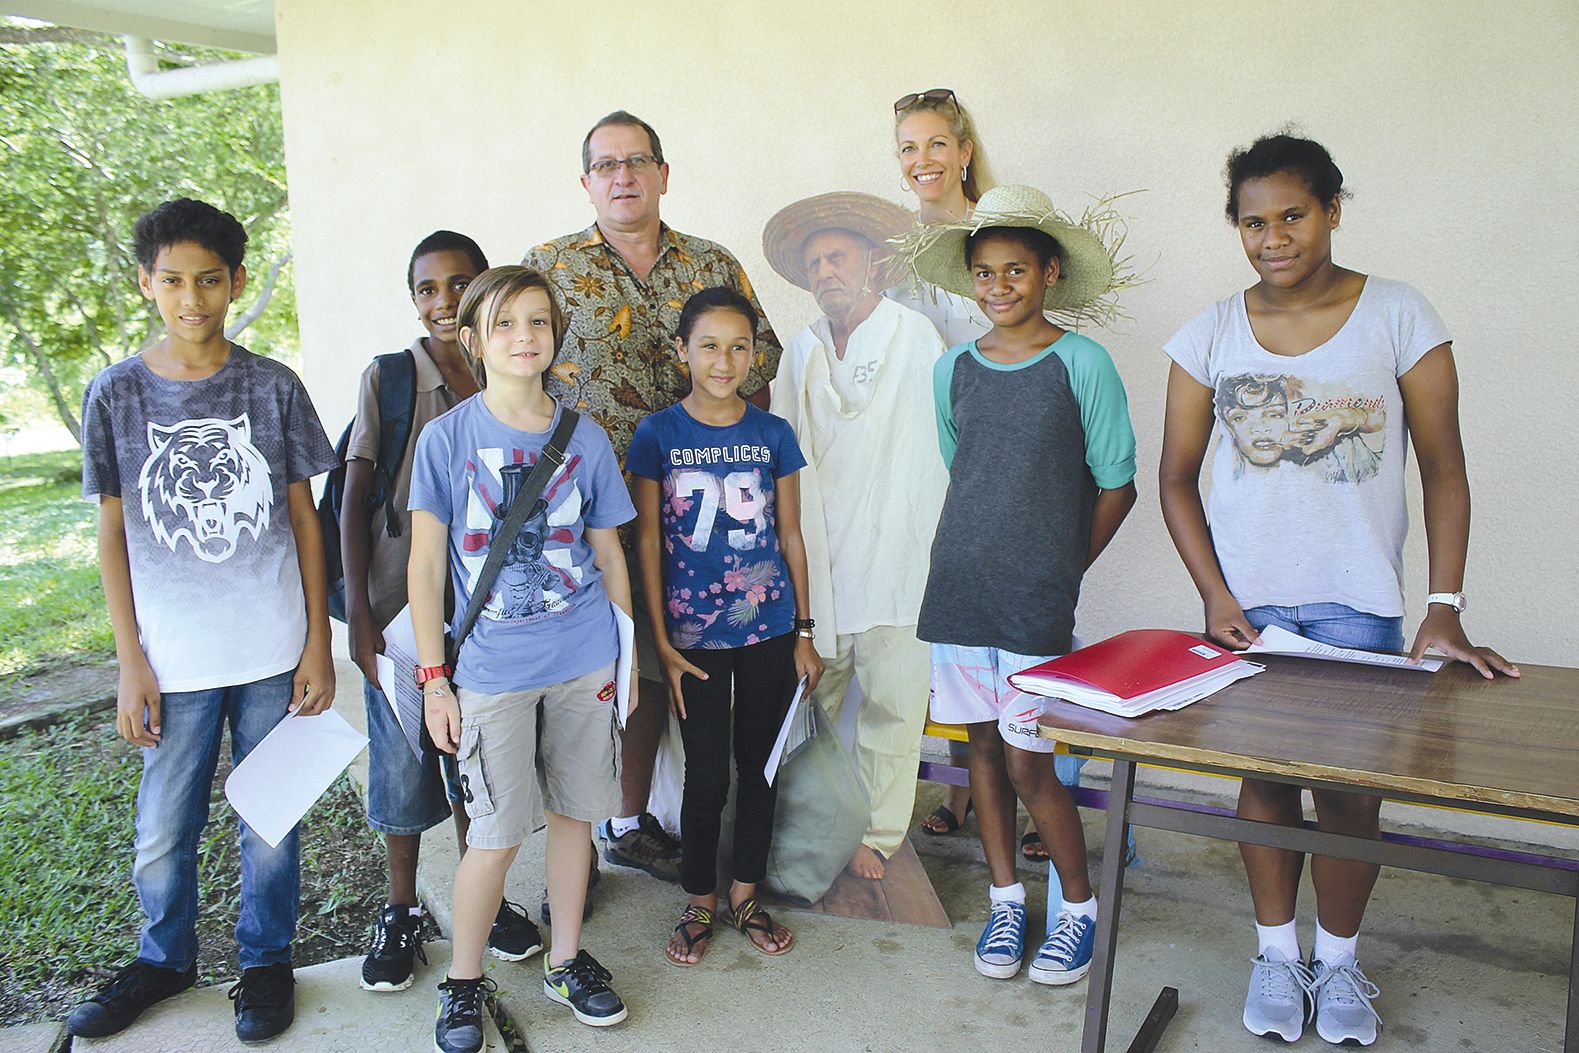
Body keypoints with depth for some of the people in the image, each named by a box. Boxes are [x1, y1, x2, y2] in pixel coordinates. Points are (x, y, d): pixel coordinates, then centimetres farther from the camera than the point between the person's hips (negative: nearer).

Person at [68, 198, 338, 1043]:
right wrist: (130, 663, -1)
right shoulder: (116, 394, -1)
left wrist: (318, 642, 0)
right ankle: (164, 958, 37)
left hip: (273, 654, 0)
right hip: (174, 659, 1)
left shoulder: (273, 388, -1)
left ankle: (267, 960, 32)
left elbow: (304, 517, 3)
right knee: (163, 830, 12)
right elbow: (114, 533, 3)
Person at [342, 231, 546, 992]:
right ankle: (400, 911, 27)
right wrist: (358, 613, -9)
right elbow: (354, 499, -4)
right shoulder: (388, 377, -3)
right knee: (403, 764, 7)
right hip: (401, 603, -2)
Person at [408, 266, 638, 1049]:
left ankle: (565, 961, 32)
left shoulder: (584, 437, 2)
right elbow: (424, 566, -3)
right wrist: (433, 677, -5)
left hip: (584, 662, 3)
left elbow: (609, 557, 9)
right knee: (496, 833, 2)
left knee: (574, 812, 12)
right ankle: (463, 983, 24)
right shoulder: (447, 437, -5)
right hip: (492, 670, -2)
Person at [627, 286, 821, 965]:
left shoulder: (773, 434, 1)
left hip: (769, 631, 2)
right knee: (706, 775, 6)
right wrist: (661, 642, -7)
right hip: (695, 635, -2)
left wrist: (805, 633, 5)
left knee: (758, 766, 12)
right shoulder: (658, 435, -5)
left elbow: (790, 535, 6)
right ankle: (700, 903, 26)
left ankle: (745, 895, 30)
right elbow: (648, 543, -3)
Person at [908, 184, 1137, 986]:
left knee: (1027, 763, -2)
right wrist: (988, 551, 9)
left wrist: (1059, 570, 4)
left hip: (1037, 599, -4)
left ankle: (1079, 905, 21)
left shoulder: (1081, 363, -6)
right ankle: (1006, 897, 29)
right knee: (983, 744, 12)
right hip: (958, 588, 4)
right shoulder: (953, 369, 6)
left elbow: (1116, 486, 0)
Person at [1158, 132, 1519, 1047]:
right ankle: (1277, 950, 28)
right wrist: (1215, 595, -5)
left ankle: (1339, 959, 25)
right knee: (1265, 775, 9)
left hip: (1359, 602, -1)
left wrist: (1445, 610, -8)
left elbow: (1444, 470, -1)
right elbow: (1178, 475, 5)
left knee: (1352, 787, 2)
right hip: (1246, 601, 2)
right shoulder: (1212, 335, 2)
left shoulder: (1400, 317, -2)